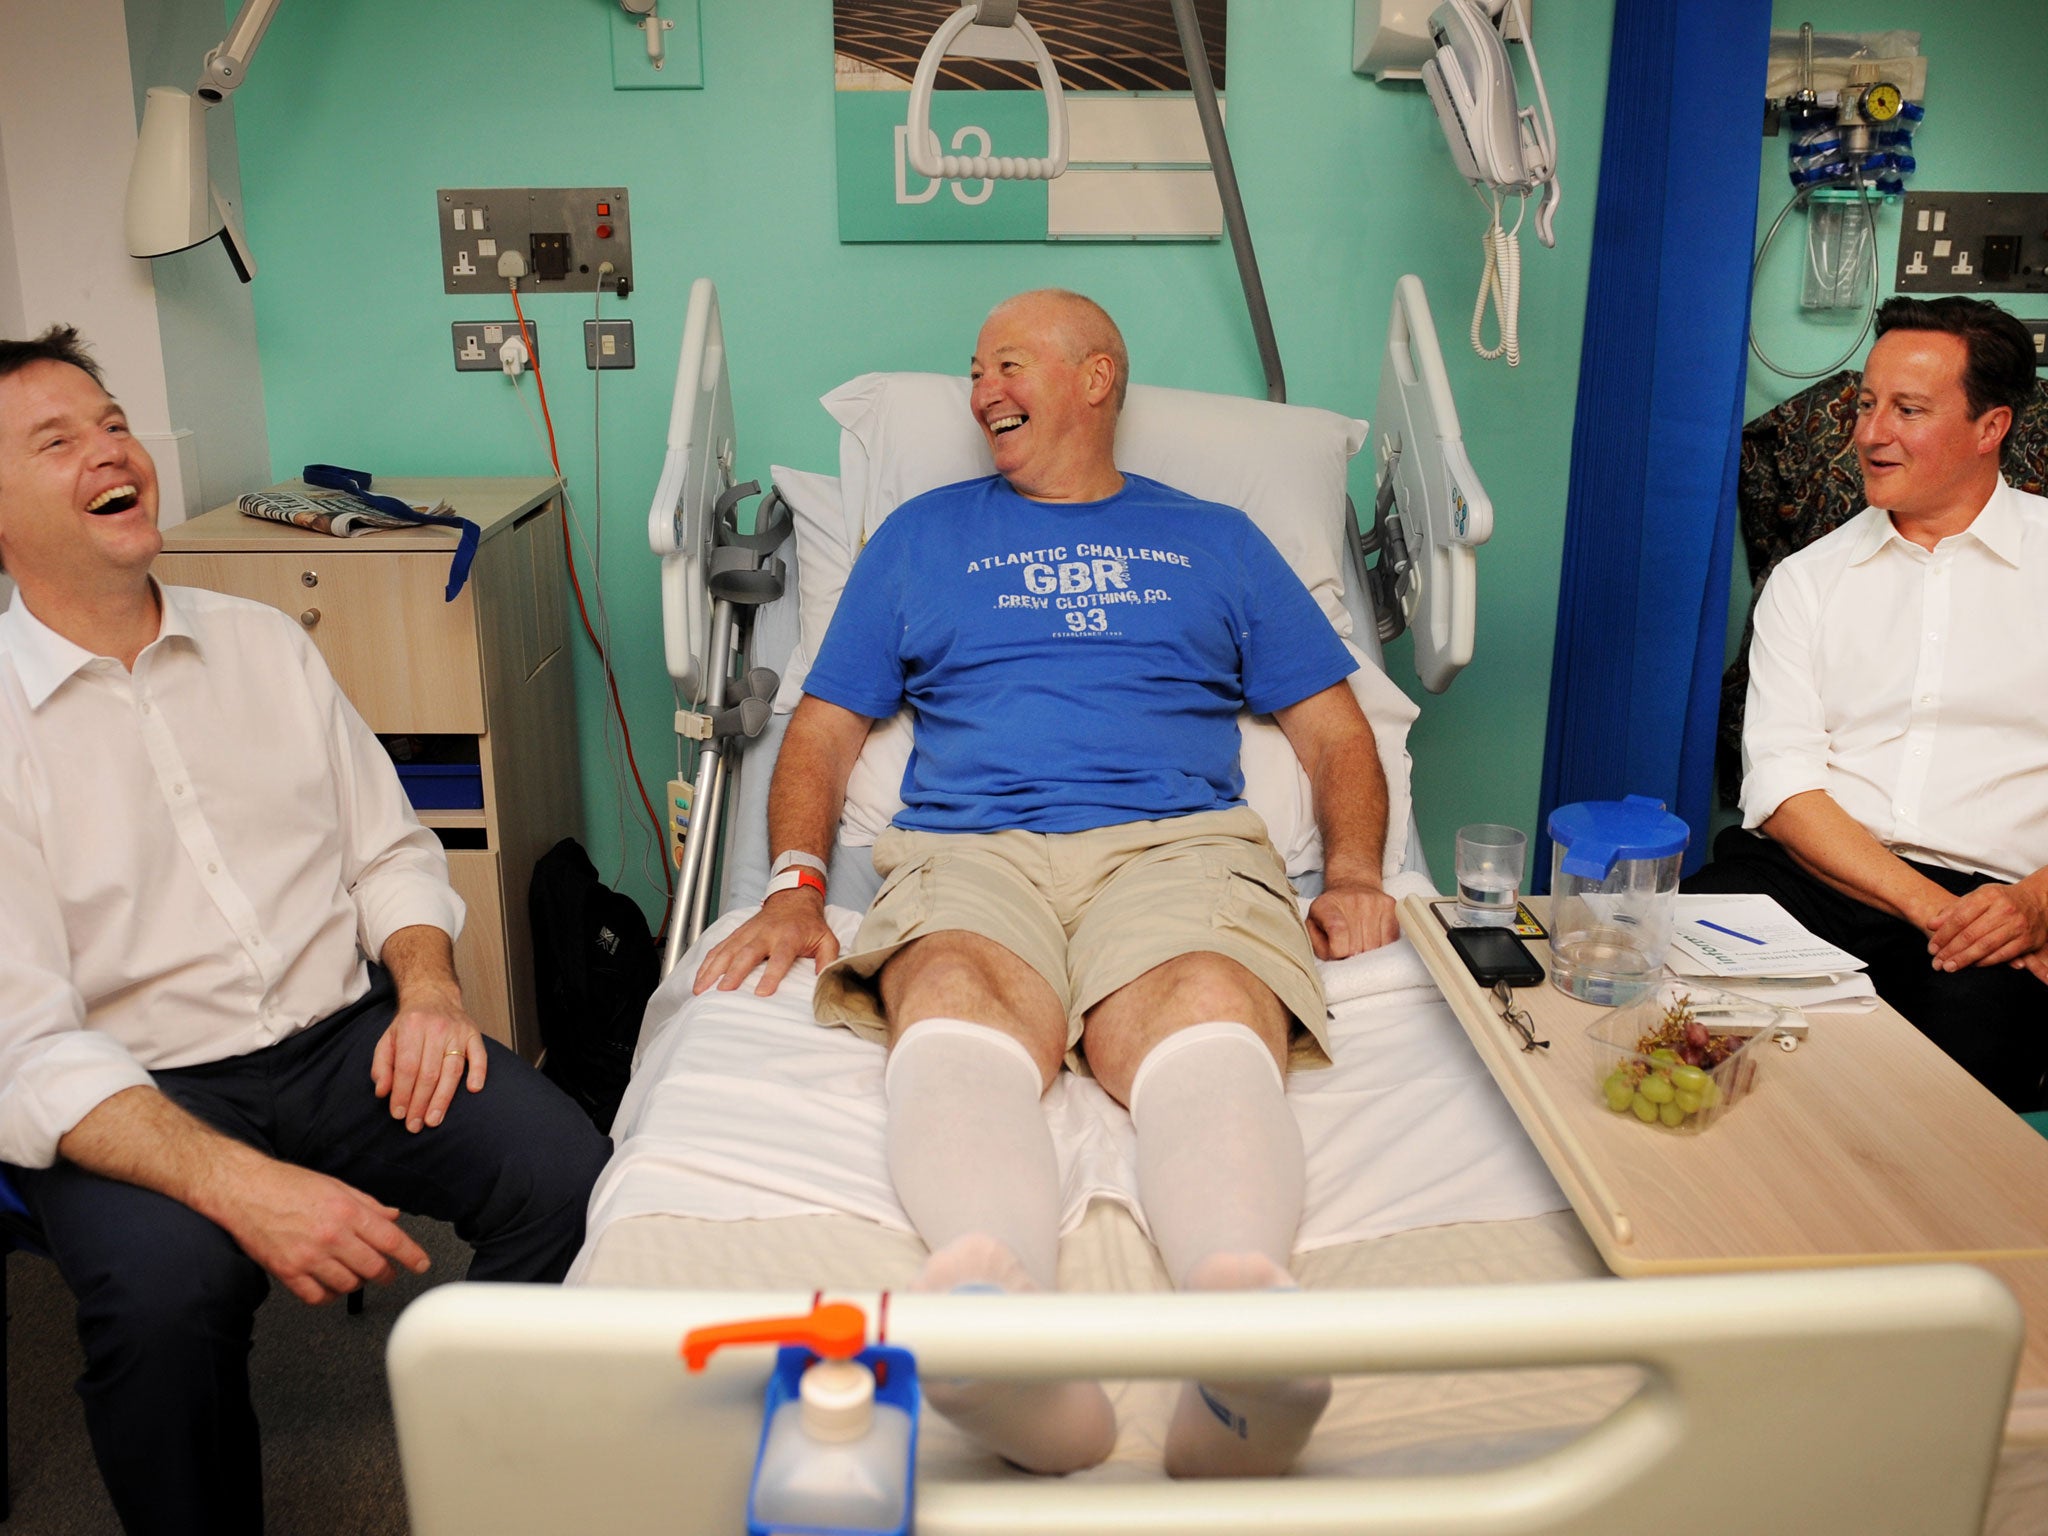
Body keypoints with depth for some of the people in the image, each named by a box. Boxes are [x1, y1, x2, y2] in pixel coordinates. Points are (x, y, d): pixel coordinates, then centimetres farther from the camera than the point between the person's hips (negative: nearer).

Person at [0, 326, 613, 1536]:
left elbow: (389, 847, 15)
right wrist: (239, 1185, -28)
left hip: (346, 1034, 4)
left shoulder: (264, 642, 11)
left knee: (565, 1170, -22)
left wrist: (427, 981, -8)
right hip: (135, 1090, -3)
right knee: (164, 1291, -34)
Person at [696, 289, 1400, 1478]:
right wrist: (795, 887, 4)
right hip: (971, 847, 0)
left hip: (1177, 845, 0)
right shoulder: (923, 535, 30)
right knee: (954, 1007, -38)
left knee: (1211, 1021, -37)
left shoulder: (1215, 540, 28)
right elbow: (825, 730, 23)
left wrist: (1355, 875, 2)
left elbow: (1336, 732, 24)